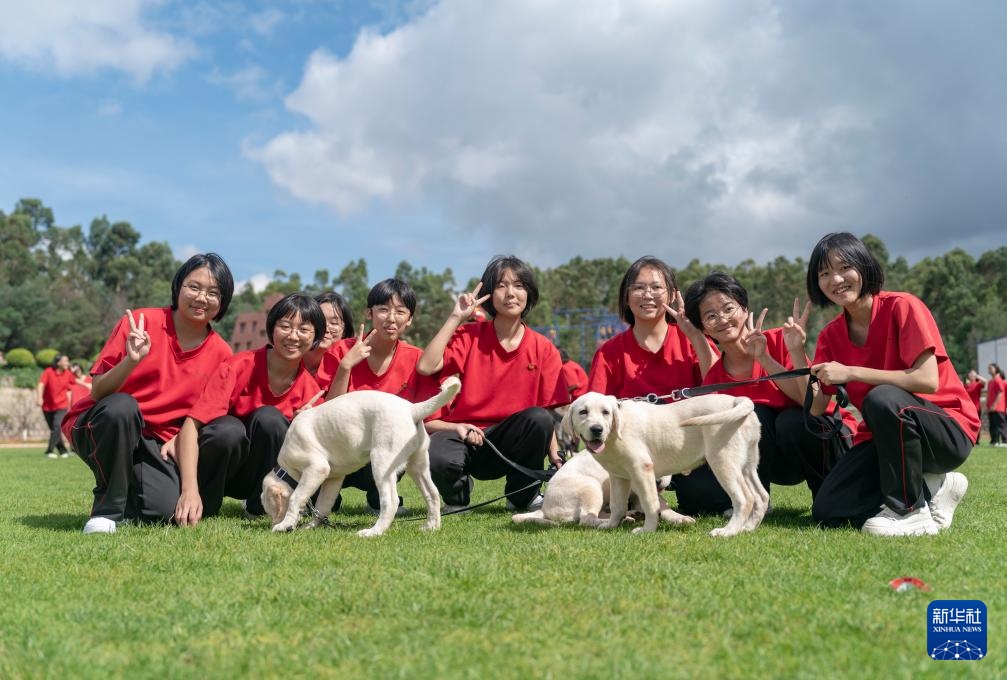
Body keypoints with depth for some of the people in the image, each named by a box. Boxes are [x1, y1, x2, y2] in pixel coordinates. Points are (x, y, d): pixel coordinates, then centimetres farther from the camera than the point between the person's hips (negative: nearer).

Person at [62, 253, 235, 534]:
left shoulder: (220, 353, -2)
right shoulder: (140, 322, -11)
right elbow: (97, 392, -12)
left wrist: (179, 438, -10)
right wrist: (131, 361, -29)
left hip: (156, 444, 2)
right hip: (102, 426, -2)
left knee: (165, 510, -25)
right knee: (122, 406, -37)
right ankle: (107, 507, -17)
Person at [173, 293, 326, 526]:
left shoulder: (309, 389, -9)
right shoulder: (239, 367, -19)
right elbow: (191, 424, -26)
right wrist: (190, 489, -38)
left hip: (265, 476, 2)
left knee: (269, 418, -27)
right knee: (229, 429, -35)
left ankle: (258, 505, -8)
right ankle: (201, 508, -10)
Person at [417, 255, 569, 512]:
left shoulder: (543, 349, 1)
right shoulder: (469, 336, 0)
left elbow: (549, 411, -2)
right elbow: (426, 367, -16)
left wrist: (555, 456, -18)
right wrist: (456, 317, -12)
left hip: (509, 443, 1)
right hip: (464, 433, -1)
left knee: (539, 418, -31)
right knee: (436, 457, -35)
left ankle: (523, 496, -4)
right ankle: (458, 496, 4)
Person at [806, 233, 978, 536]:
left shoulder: (902, 307, -15)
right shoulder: (831, 335, 2)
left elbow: (928, 381, -26)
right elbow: (815, 407, -4)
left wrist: (851, 372, -27)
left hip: (948, 431, -6)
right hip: (885, 439, 6)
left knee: (883, 398, -37)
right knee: (827, 512, -13)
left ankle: (910, 510, -18)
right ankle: (930, 489, 5)